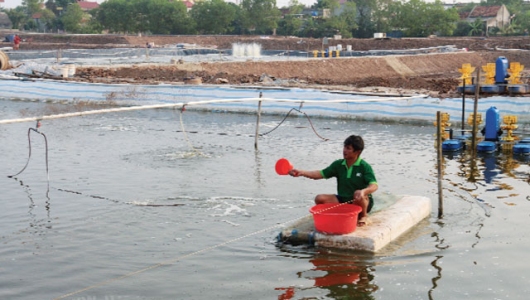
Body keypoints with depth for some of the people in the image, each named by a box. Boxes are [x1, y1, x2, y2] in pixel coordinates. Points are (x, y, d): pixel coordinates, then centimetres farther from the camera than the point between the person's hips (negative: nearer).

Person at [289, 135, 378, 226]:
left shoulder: (364, 166, -14)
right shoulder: (338, 164, 0)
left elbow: (374, 186, -25)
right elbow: (321, 174, -4)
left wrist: (363, 191, -48)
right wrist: (301, 172, -18)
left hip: (363, 202, -4)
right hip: (343, 200, 4)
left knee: (358, 195, -38)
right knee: (320, 198, -17)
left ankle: (363, 216, -6)